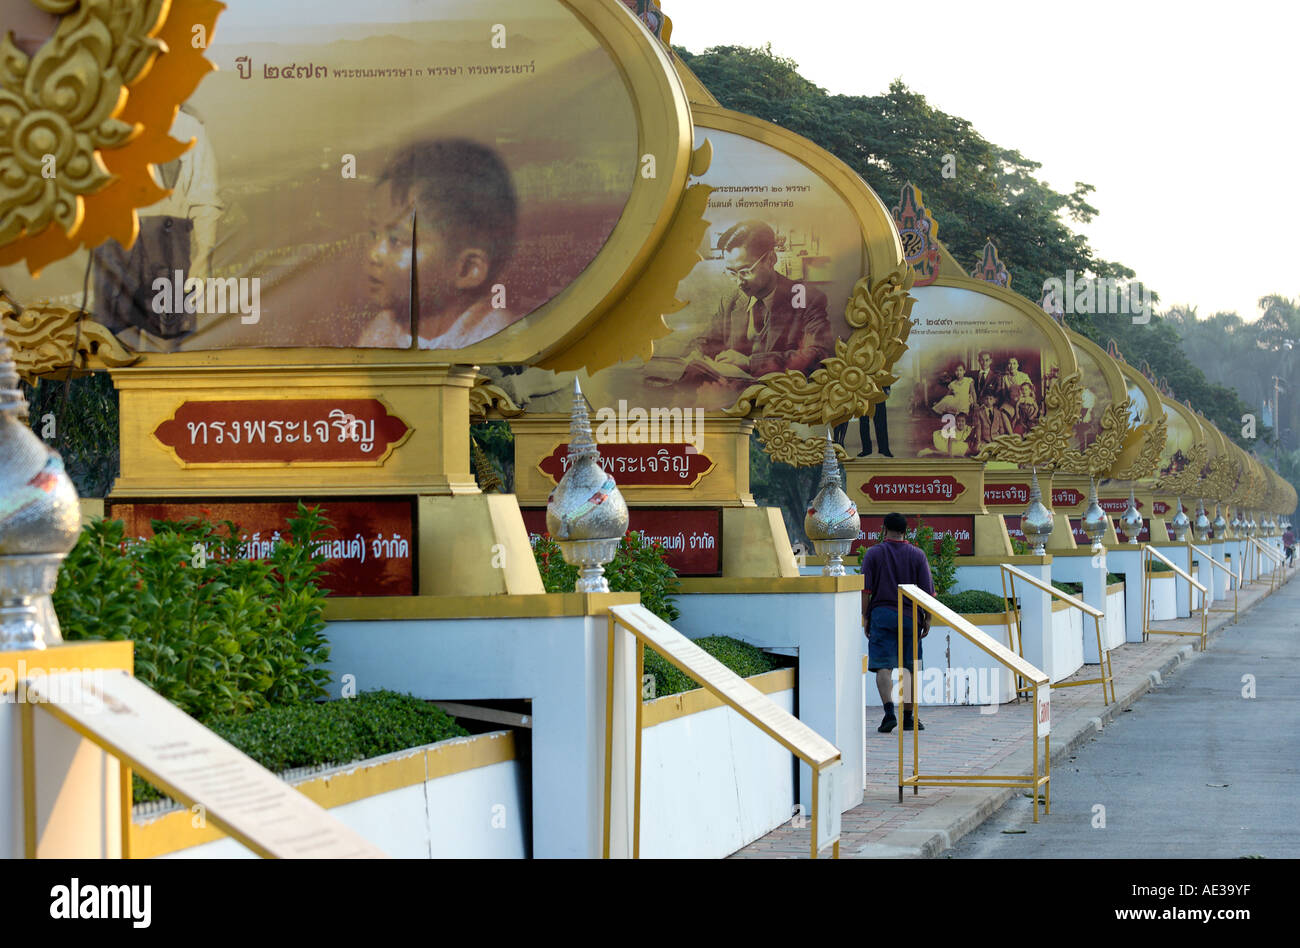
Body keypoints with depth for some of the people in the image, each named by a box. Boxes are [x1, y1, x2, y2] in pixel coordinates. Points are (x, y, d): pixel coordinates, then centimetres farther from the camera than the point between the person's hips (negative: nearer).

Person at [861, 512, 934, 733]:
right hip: (909, 616, 1)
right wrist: (927, 619, 8)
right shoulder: (917, 556, 3)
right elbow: (927, 591, 0)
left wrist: (866, 617, 4)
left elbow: (865, 590, -3)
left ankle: (889, 712, -20)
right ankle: (908, 717, 9)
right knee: (908, 667, 8)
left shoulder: (873, 554, 1)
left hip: (881, 615, -1)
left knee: (883, 666, -4)